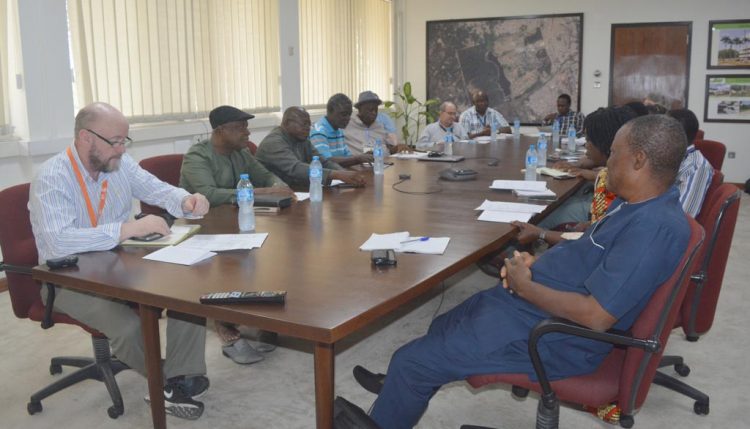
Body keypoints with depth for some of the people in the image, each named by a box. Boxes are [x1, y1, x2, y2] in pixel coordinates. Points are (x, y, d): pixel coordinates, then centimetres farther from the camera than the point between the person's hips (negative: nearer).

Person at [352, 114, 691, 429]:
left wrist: (524, 285, -18)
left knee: (410, 361, -3)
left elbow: (596, 316, -32)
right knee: (443, 327, 27)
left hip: (552, 335, -11)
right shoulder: (636, 202, 5)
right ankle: (403, 389, 50)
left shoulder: (655, 227, -28)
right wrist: (536, 261, 2)